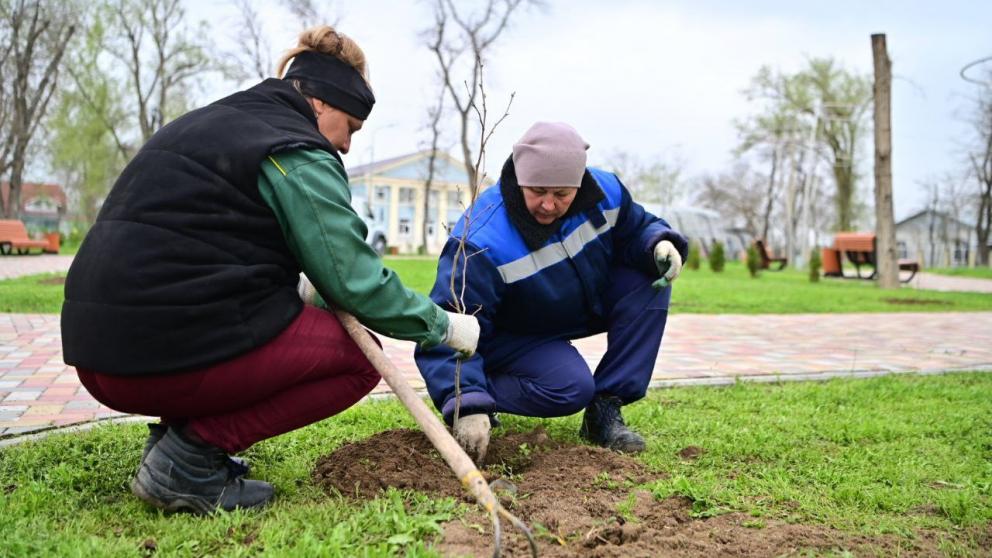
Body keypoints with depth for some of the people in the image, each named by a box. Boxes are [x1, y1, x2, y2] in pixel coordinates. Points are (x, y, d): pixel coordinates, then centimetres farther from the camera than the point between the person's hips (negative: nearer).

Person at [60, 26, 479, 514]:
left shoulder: (210, 125, 21)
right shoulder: (295, 153, -6)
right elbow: (357, 284, -11)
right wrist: (442, 326, 4)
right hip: (178, 352, -9)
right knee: (360, 358, 6)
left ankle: (181, 430, 12)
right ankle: (190, 456, -5)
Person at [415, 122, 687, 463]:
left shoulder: (604, 191, -18)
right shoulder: (481, 244, -35)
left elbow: (637, 229, 1)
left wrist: (659, 244, -24)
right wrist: (467, 404, -48)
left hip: (587, 307, 6)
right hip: (510, 336, -6)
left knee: (650, 277, -17)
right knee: (570, 386, -32)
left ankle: (605, 409, -12)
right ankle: (475, 395, -3)